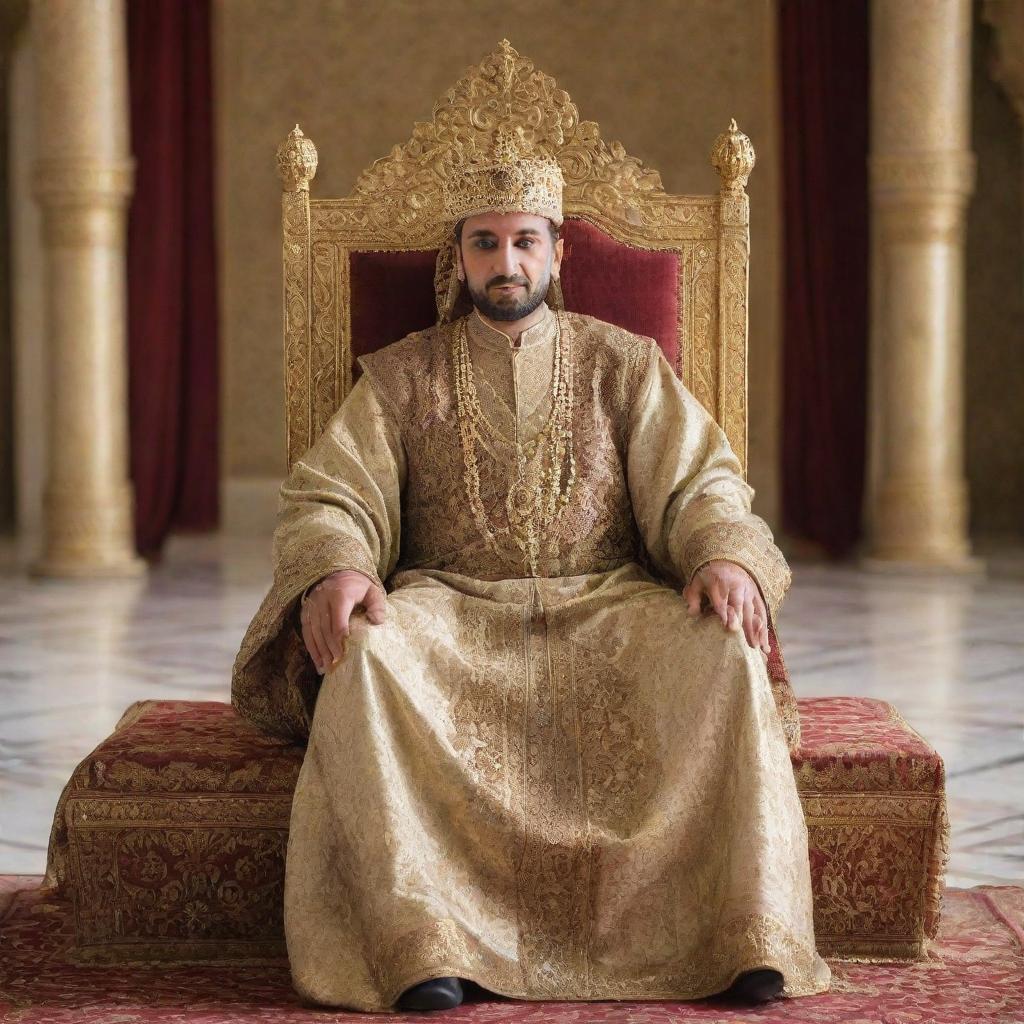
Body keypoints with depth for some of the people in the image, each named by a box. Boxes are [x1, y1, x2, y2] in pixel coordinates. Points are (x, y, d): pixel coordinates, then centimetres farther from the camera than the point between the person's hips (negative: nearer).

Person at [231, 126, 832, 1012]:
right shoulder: (401, 378, 15)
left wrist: (726, 556, -17)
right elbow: (329, 498, 4)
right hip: (452, 610, 0)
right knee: (368, 654, -35)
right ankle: (420, 941, -38)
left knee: (721, 653, -31)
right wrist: (335, 570, -20)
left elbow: (699, 485, 7)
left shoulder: (625, 366, 16)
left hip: (607, 607, 1)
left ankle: (751, 938, -30)